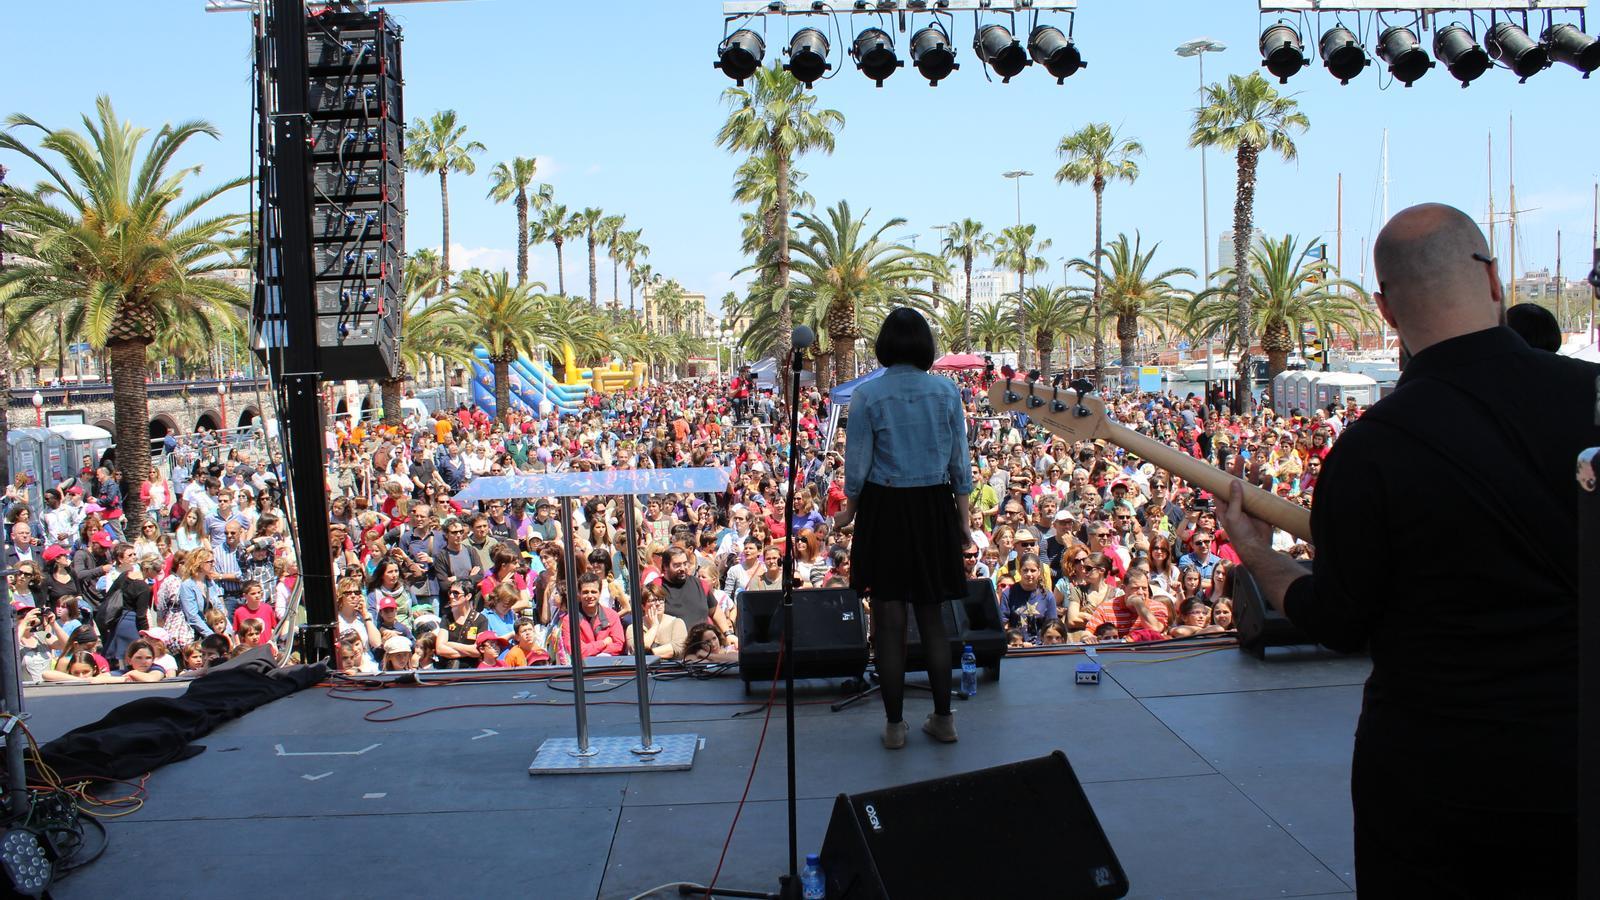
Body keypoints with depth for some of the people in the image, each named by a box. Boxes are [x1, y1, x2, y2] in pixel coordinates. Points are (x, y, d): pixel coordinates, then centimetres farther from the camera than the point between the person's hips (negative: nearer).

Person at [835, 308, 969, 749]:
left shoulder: (867, 395, -8)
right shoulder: (947, 391, -1)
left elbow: (857, 465, -5)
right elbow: (960, 463, 2)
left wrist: (850, 511, 12)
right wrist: (963, 520, 11)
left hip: (884, 509, -2)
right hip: (935, 509, 3)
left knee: (889, 623, 7)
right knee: (933, 617, 15)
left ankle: (894, 725, 15)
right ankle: (943, 718, 22)